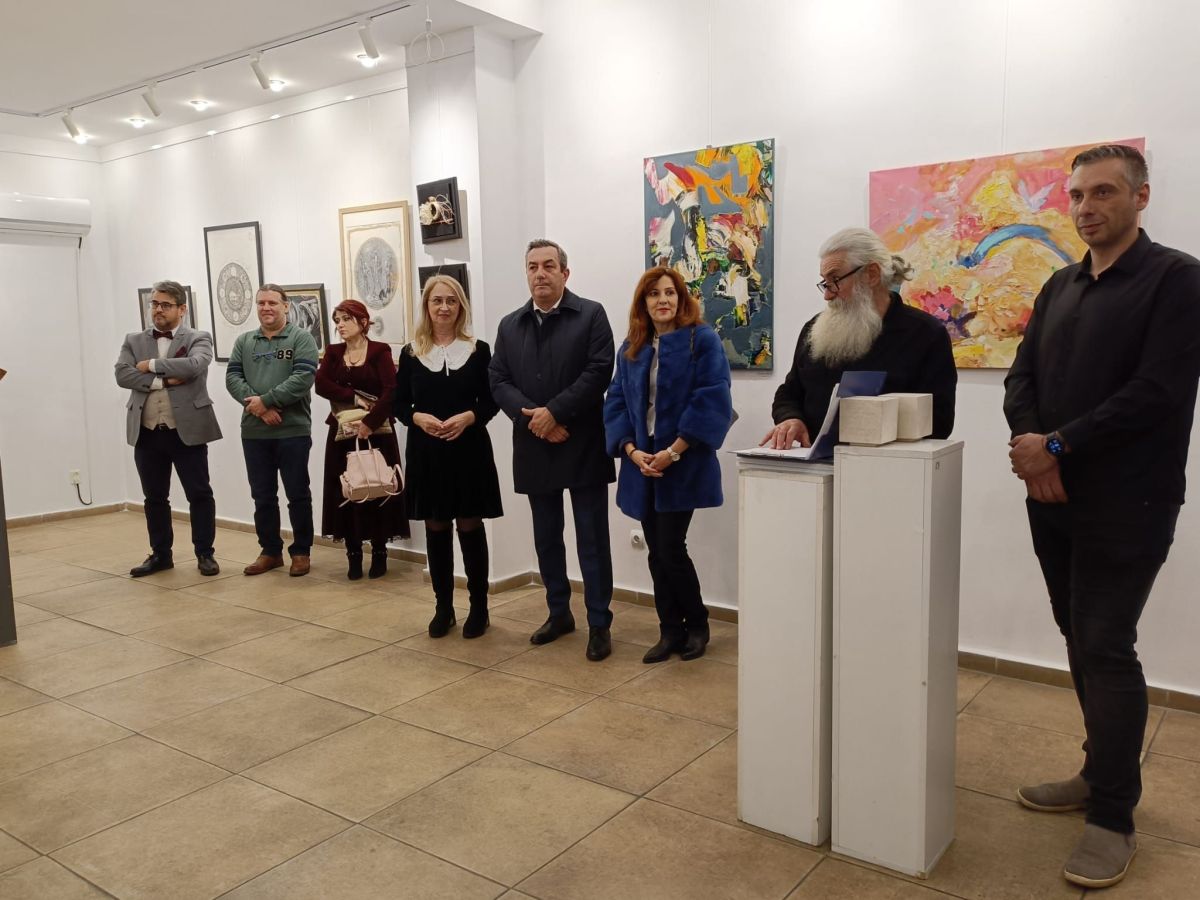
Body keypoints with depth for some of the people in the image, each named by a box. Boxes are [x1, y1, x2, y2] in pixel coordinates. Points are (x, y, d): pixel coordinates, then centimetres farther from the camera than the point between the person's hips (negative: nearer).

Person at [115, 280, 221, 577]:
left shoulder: (199, 339, 2)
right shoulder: (134, 341, 11)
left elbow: (194, 366, -19)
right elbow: (122, 374, -4)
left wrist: (151, 365, -10)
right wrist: (163, 380, -14)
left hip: (187, 431, -3)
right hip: (147, 433, 4)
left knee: (199, 494, 1)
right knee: (154, 497, 12)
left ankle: (204, 553, 13)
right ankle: (160, 554, 24)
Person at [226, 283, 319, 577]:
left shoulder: (301, 338, -2)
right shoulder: (244, 341, 12)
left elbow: (304, 377, -14)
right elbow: (232, 377, 4)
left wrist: (266, 400, -16)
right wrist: (255, 405, -13)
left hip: (293, 431, -4)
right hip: (254, 432, 4)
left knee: (298, 495, 3)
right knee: (263, 496, 10)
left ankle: (301, 552, 15)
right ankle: (270, 551, 22)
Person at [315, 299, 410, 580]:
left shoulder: (380, 350, -2)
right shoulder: (333, 352, 10)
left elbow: (391, 391, -13)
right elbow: (321, 385, -5)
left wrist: (370, 421, -20)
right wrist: (355, 397, -15)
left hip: (377, 432, -3)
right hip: (343, 432, 3)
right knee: (346, 492, 2)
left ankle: (379, 553, 11)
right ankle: (353, 555, 10)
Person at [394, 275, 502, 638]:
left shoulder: (478, 350, 1)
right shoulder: (411, 353, 4)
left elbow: (491, 402, 1)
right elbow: (399, 404, 6)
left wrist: (468, 417, -17)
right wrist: (418, 418, -14)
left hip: (469, 450, -1)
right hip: (426, 453, 2)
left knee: (470, 526, 3)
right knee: (436, 529, 9)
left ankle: (479, 607, 16)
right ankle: (443, 607, 21)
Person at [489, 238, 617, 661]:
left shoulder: (591, 315, -2)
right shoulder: (509, 325, 11)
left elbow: (599, 372, -12)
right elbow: (499, 382, 4)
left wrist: (554, 412, -17)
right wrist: (532, 419, -12)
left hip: (583, 446, -4)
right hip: (534, 447, 5)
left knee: (592, 539, 1)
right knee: (546, 537, 14)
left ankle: (599, 623, 10)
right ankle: (559, 613, 29)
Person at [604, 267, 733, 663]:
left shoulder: (701, 340, -5)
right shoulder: (632, 348, 10)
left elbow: (711, 400, -13)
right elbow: (617, 401, 8)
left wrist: (673, 452, -17)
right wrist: (632, 451, -7)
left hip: (683, 465, -5)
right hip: (642, 463, 5)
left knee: (670, 549, -5)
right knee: (657, 553, 8)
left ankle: (696, 625, 18)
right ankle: (670, 632, 21)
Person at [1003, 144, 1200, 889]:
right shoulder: (1060, 287, 14)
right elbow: (1022, 378, 9)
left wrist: (1056, 447, -15)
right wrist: (1034, 452, -9)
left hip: (1127, 504, -6)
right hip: (1055, 500, 6)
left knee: (1107, 650, -5)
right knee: (1082, 643, 13)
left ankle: (1115, 819, 8)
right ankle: (1103, 775, 29)